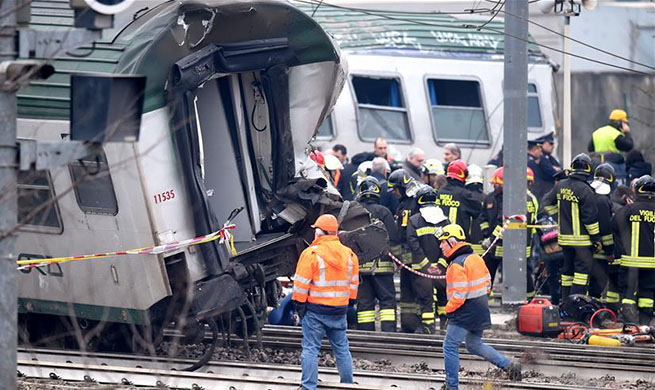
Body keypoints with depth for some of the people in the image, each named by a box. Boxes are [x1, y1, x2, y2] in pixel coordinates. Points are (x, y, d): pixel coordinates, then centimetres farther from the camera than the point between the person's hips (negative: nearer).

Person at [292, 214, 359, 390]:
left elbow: (301, 284, -11)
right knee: (342, 349, 15)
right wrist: (349, 304, 22)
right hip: (339, 312, 5)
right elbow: (353, 284, 13)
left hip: (315, 310, -5)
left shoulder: (311, 253, -12)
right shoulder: (349, 255, 5)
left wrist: (299, 305, -2)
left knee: (310, 349, 1)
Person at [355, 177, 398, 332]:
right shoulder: (383, 212, -3)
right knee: (387, 299, 1)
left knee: (364, 302, 6)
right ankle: (388, 331, -8)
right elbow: (393, 239, -5)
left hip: (359, 265, 3)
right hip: (381, 265, -3)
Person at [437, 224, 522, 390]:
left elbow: (458, 295, -25)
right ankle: (509, 365, 15)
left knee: (450, 346, 1)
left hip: (464, 314, -9)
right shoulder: (475, 258, 8)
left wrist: (449, 308, -8)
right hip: (480, 312, 9)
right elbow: (487, 284, 15)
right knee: (475, 345, 22)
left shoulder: (457, 265, -20)